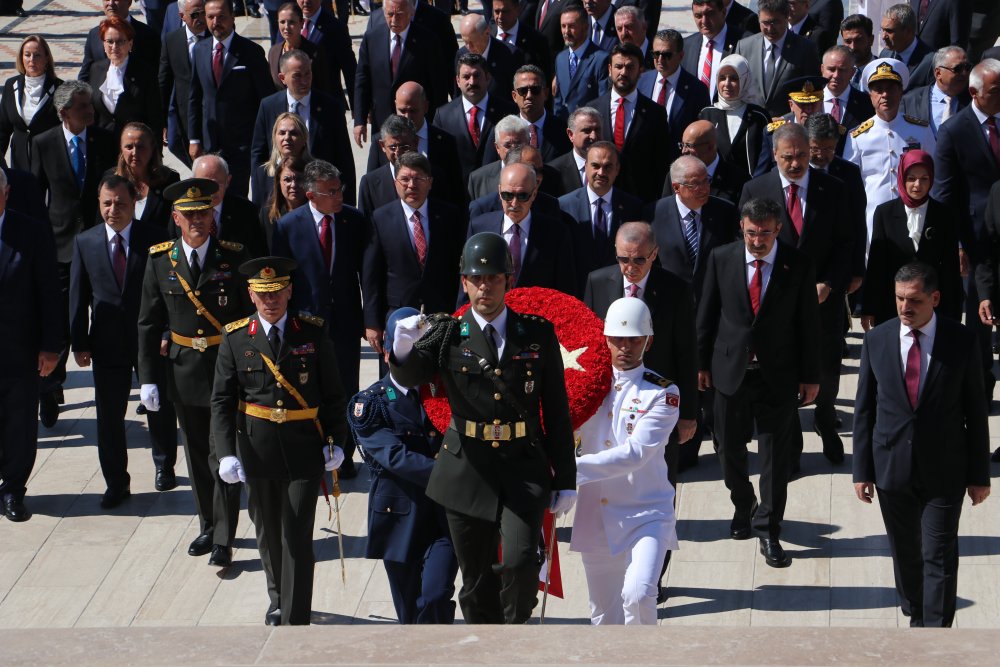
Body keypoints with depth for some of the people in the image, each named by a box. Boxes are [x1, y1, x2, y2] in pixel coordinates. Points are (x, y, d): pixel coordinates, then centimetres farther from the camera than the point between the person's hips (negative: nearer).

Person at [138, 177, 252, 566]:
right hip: (183, 370, 3)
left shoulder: (234, 257, -5)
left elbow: (253, 315, -1)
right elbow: (148, 323, 4)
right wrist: (147, 377, 1)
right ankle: (209, 526, 29)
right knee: (197, 456, 13)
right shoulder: (160, 260, 1)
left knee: (224, 455, -4)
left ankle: (223, 540, 2)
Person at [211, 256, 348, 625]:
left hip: (303, 451, -2)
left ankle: (294, 622, -2)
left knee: (297, 538, -5)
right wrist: (226, 453, -11)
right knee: (269, 533, 17)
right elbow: (221, 400, -2)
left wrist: (335, 441, 1)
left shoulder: (313, 333, -2)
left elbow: (333, 393, 5)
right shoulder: (235, 338, -1)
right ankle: (278, 598, 40)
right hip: (257, 451, 2)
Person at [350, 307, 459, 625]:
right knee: (409, 614, 11)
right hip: (400, 517, 0)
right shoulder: (369, 404, -2)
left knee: (435, 598, -18)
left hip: (446, 515, 0)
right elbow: (395, 457, -16)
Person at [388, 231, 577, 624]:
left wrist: (565, 481, 3)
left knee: (521, 560, -19)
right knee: (477, 582, 7)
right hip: (469, 471, 1)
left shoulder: (538, 334, 2)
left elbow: (557, 411, 5)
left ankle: (516, 626, 8)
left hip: (525, 470, -1)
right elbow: (410, 377, -16)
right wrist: (403, 348, -39)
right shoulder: (448, 336, 2)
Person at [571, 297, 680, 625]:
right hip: (596, 518, 4)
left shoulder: (662, 393, -7)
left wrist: (572, 467, -23)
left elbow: (634, 453, -17)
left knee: (638, 594, -25)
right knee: (605, 616, 10)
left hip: (646, 514, -4)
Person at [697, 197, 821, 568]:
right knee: (729, 448, 13)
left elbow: (808, 324, -1)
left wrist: (810, 376, 0)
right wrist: (702, 363, 6)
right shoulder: (721, 259, -3)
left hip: (777, 374, -2)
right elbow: (707, 314, 5)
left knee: (775, 455, 1)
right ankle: (743, 507, 40)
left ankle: (768, 531, 11)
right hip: (730, 370, 2)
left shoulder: (798, 266, -7)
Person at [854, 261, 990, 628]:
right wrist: (862, 470, 3)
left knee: (939, 557, -4)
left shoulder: (962, 341, -7)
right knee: (905, 553, 14)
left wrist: (979, 474, 1)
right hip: (892, 469, 2)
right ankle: (916, 618, 34)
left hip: (944, 470, -2)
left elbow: (976, 411, -1)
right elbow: (864, 409, 4)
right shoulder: (877, 340, -2)